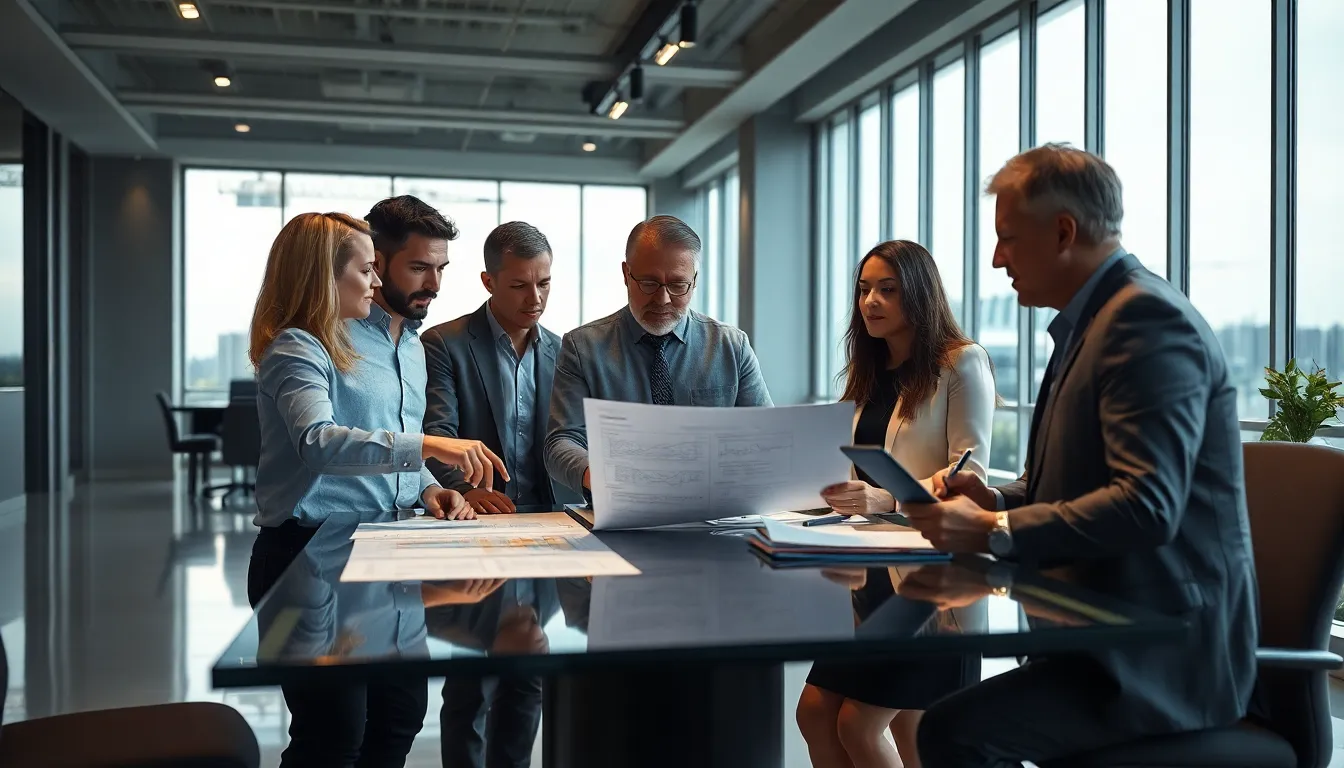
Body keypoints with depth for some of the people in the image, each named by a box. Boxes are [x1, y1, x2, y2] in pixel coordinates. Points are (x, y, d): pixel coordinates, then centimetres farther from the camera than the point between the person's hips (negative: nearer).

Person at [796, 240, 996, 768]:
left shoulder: (962, 364, -6)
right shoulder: (870, 376, 17)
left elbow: (969, 474, -15)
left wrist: (885, 499, -30)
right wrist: (843, 494, -1)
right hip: (874, 570, 7)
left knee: (858, 723, -7)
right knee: (815, 712, 2)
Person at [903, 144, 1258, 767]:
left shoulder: (1149, 319, -17)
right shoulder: (1090, 321, 14)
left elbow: (1147, 506, -27)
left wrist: (992, 531, -24)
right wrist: (994, 499, 2)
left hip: (1163, 657, -9)